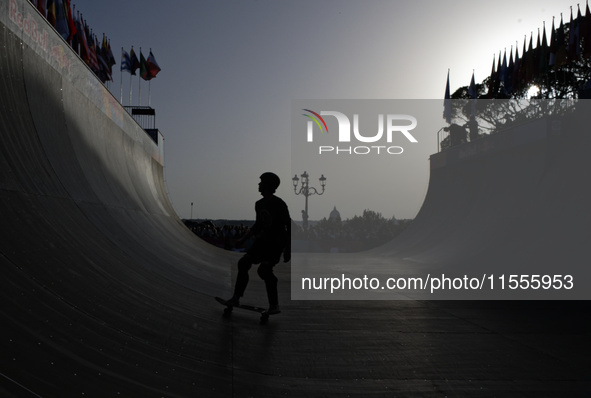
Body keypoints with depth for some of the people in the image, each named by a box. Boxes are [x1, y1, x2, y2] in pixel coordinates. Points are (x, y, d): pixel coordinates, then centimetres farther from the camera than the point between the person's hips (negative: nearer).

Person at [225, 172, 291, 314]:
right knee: (243, 263, 0)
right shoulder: (259, 204, 9)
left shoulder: (279, 204, -15)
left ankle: (274, 305, -13)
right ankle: (236, 298, 12)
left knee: (264, 269, -24)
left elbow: (289, 227, -14)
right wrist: (243, 239, 20)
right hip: (262, 241, 8)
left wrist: (288, 250, -18)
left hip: (277, 242, -8)